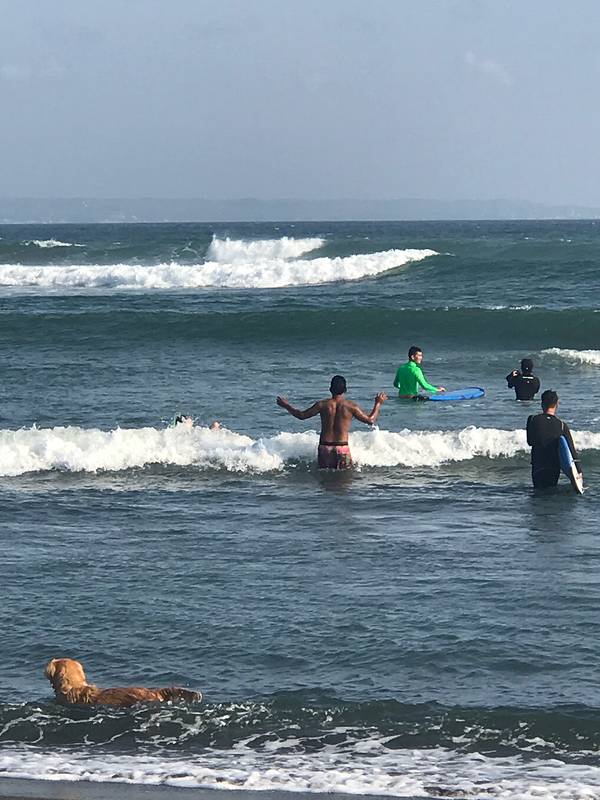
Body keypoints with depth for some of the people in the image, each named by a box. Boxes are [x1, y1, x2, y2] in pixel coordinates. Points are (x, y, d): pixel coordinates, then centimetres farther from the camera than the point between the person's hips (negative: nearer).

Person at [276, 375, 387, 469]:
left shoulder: (323, 405, -3)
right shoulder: (351, 406, -5)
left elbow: (302, 415, 5)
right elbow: (370, 420, 4)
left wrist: (286, 406, 21)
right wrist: (378, 404, 18)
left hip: (324, 447, 1)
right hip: (342, 448, -1)